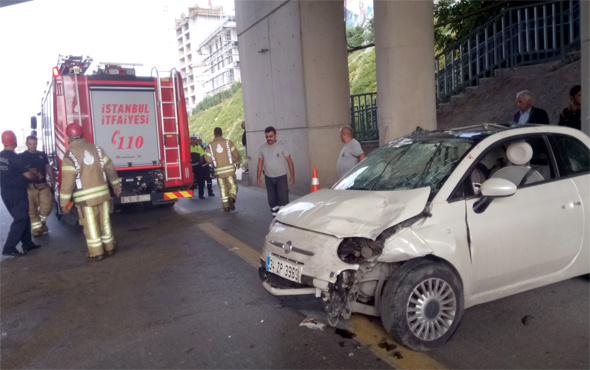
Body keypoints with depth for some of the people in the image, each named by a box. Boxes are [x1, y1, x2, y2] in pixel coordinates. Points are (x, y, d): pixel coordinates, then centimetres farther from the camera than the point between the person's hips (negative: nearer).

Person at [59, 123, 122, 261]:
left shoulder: (69, 155, -9)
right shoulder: (96, 148, 4)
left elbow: (67, 180, -13)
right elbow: (110, 168, 7)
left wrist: (64, 202, -7)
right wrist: (116, 185, 18)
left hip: (85, 197, -4)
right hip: (103, 193, 4)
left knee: (91, 225, 6)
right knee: (104, 221, 15)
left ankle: (96, 253, 14)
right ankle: (109, 247, 26)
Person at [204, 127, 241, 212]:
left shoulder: (210, 145, 1)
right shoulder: (228, 142, -2)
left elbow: (208, 159, -1)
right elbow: (236, 154, -4)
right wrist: (237, 162, 15)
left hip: (219, 170, 2)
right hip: (229, 168, -1)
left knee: (223, 188, 12)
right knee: (233, 185, 8)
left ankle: (226, 206, 13)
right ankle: (231, 198, -20)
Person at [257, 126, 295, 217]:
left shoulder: (282, 147, -7)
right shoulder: (262, 148, 4)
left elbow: (289, 161, -6)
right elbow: (260, 164, 8)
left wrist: (292, 176, -10)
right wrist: (258, 178, 5)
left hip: (281, 176, -4)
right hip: (268, 178, 4)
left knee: (283, 199, -7)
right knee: (272, 200, 10)